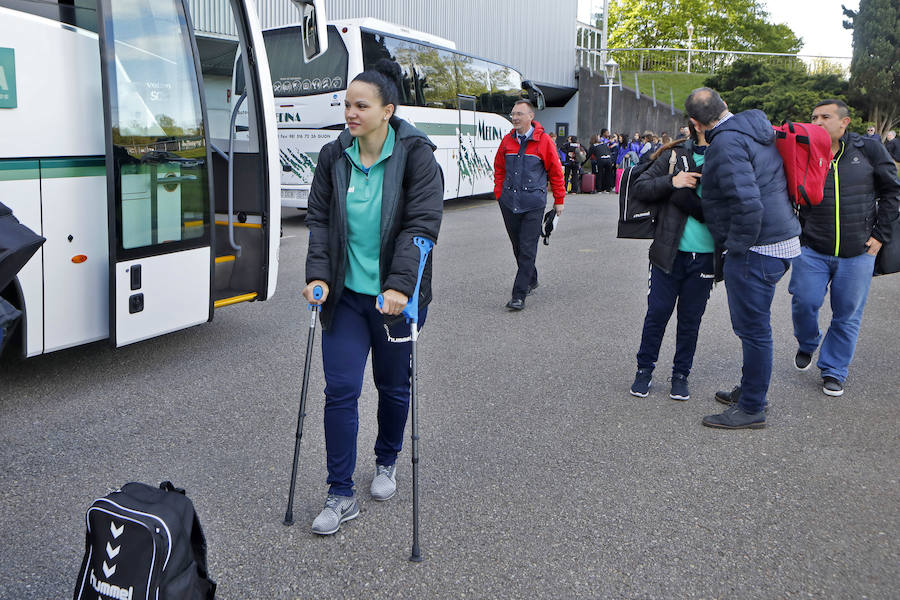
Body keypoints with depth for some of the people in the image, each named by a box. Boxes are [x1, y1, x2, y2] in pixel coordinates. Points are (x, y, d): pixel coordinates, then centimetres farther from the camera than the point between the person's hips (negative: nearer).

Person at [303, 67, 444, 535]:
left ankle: (386, 462, 41)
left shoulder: (416, 156, -10)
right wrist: (318, 275, -9)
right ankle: (341, 495, 9)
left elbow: (421, 225, -18)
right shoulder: (334, 157, 2)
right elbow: (319, 220, 4)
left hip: (395, 297, -2)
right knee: (340, 389, -2)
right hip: (346, 294, 3)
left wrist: (400, 285, -27)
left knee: (393, 386, 13)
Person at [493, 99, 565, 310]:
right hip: (509, 203, 5)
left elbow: (555, 172, 4)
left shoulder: (543, 141, -3)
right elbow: (499, 169, 18)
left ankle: (519, 295, -8)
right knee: (517, 247, 14)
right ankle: (531, 280, 36)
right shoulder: (507, 140, 8)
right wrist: (499, 194, 9)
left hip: (533, 204, -4)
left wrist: (559, 200, 6)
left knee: (528, 249, -8)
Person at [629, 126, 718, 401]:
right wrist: (672, 181, -14)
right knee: (657, 313, 5)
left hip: (705, 256, 1)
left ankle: (681, 374, 25)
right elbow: (640, 187, 2)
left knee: (691, 319, 10)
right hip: (670, 252, -1)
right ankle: (644, 369, 22)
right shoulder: (675, 155, 1)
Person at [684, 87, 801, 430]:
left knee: (753, 327, -1)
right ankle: (751, 389, 36)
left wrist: (737, 245, -16)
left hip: (756, 249, -10)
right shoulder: (757, 129, 12)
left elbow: (748, 205, -28)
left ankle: (751, 409, 10)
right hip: (781, 239, 10)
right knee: (753, 324, 22)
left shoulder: (727, 143, -19)